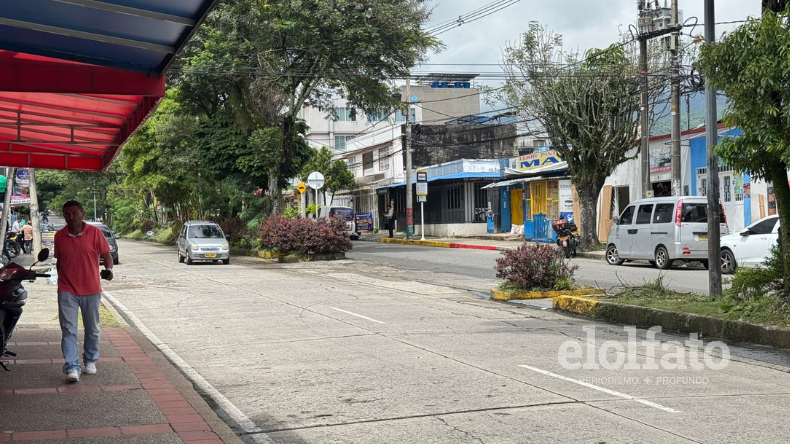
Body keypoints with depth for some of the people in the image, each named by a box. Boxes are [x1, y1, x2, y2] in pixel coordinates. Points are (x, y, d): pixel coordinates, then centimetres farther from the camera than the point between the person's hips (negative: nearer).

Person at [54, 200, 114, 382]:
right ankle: (72, 367, -9)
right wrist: (61, 283, 14)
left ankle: (90, 360, 31)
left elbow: (106, 255, -3)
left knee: (92, 329, 13)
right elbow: (59, 261, 12)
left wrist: (108, 269, -23)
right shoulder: (59, 236, 1)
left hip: (91, 290, 0)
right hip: (67, 291, 1)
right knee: (68, 330, -8)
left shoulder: (94, 233, -7)